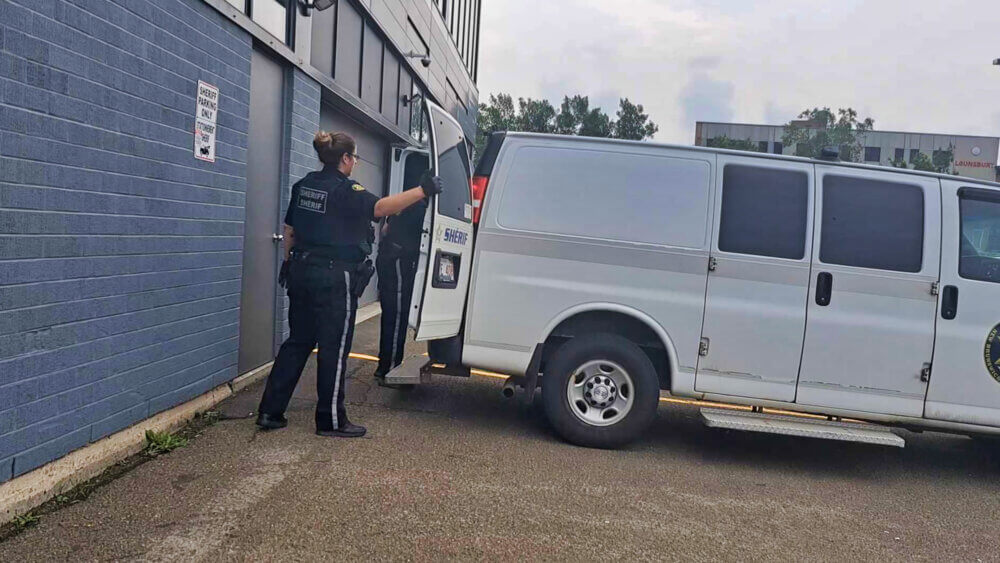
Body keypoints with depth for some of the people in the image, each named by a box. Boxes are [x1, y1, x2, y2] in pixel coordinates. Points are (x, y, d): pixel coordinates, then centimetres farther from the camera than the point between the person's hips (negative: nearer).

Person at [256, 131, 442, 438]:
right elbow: (380, 207, -30)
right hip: (334, 278, -8)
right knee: (334, 349, 2)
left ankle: (269, 412, 18)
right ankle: (331, 420, 10)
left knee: (297, 343, 16)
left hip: (302, 272, 8)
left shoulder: (304, 185, 11)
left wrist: (288, 263, 27)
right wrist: (422, 191, -32)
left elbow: (290, 230, 18)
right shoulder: (345, 190, -14)